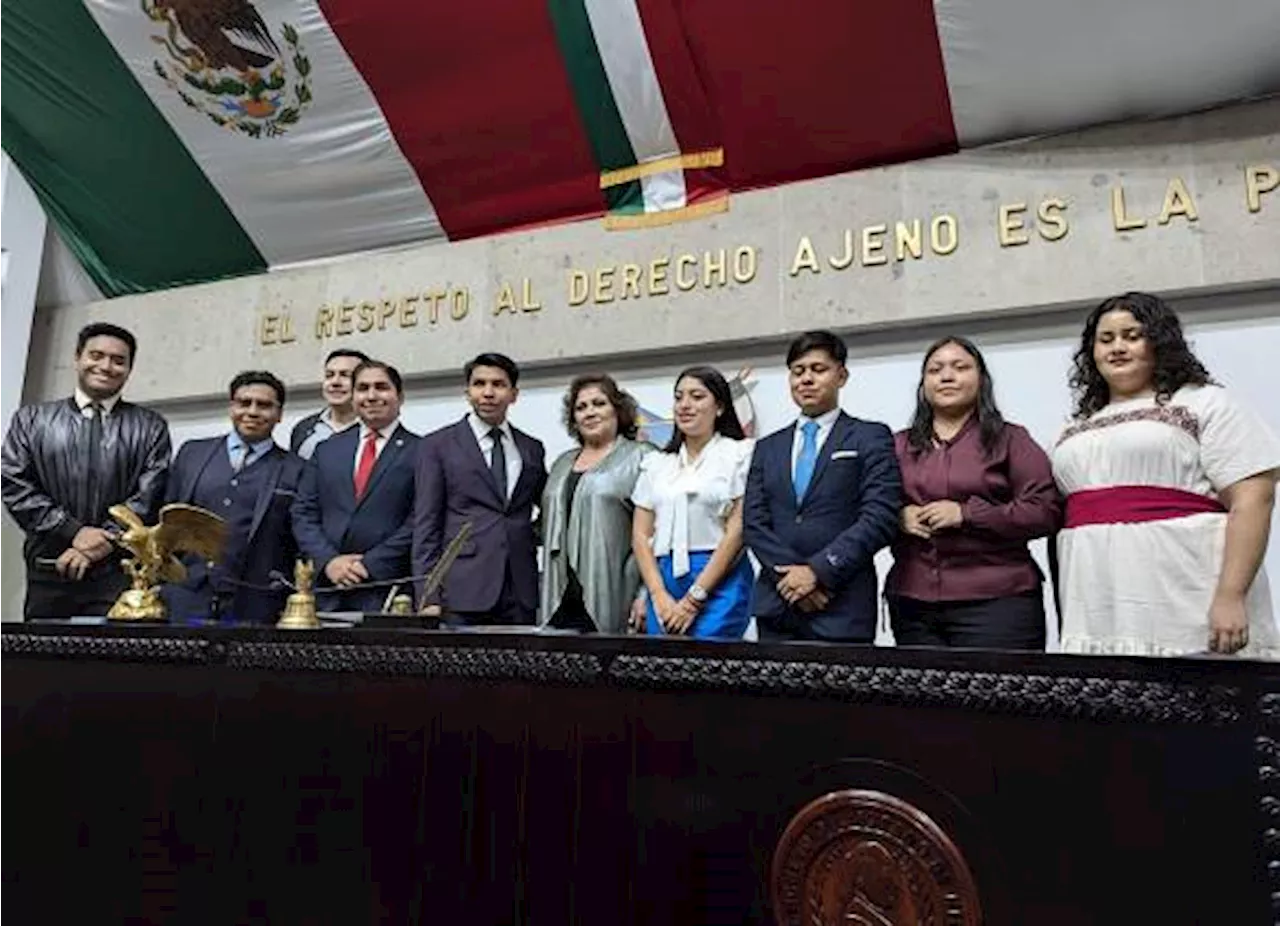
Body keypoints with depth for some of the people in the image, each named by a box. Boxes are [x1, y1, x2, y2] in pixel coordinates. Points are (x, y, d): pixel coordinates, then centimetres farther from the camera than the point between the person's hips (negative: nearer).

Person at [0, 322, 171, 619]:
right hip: (48, 572, 2)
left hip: (120, 574, -1)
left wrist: (104, 541, -12)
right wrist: (73, 531, -8)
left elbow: (149, 496, -1)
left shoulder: (150, 427, 8)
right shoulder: (32, 418, 12)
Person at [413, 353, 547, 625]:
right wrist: (428, 597, -7)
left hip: (520, 594, 3)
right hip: (462, 592, -3)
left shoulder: (532, 449, 13)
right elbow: (426, 524, 0)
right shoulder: (439, 445, 4)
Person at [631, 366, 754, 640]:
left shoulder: (739, 454, -1)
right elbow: (640, 534, 9)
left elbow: (737, 530, -7)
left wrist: (694, 598, -11)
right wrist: (660, 596, -5)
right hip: (664, 580, 4)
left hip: (719, 582, -4)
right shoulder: (656, 463, 13)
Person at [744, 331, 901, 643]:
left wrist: (818, 571, -13)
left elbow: (880, 518, -8)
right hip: (776, 604, 4)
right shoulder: (767, 448, 16)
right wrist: (790, 574, -8)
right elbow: (754, 522, 7)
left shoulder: (871, 438, 3)